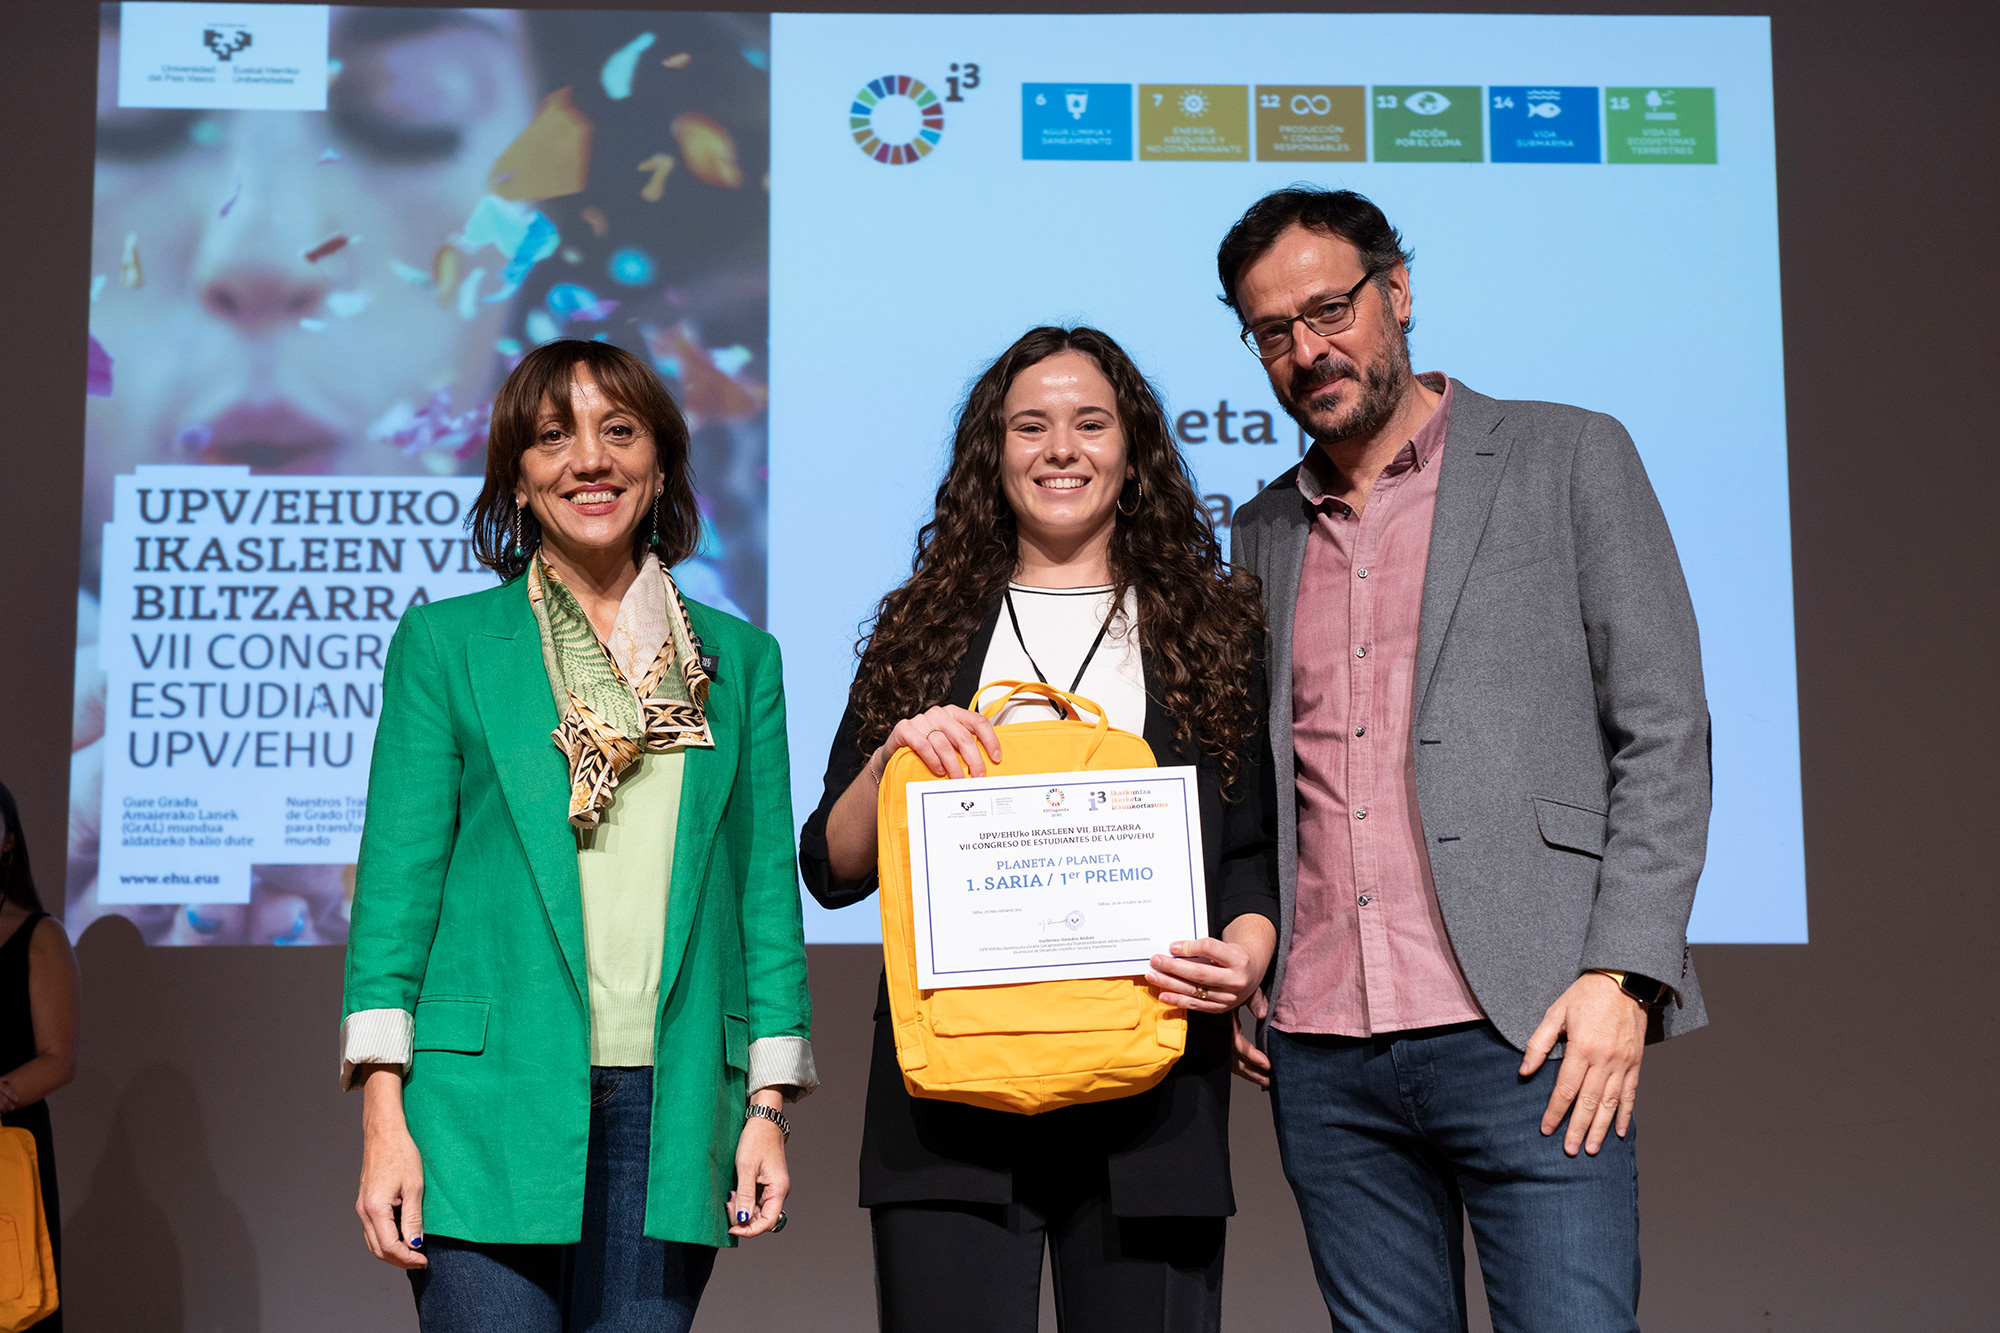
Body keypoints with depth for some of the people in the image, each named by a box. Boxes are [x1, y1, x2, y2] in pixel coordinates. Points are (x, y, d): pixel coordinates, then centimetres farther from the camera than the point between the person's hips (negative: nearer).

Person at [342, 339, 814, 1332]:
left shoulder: (740, 658, 12)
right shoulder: (444, 643, 7)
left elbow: (767, 887, 11)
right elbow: (397, 878, 2)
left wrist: (770, 1105, 3)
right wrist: (383, 1113, -6)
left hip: (673, 1110, 2)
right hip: (491, 1105, -2)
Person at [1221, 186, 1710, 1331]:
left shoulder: (1568, 459, 5)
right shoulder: (1266, 532, 18)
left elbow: (1665, 733, 0)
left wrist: (1622, 977, -10)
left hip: (1527, 1035, -4)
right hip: (1322, 1060, 4)